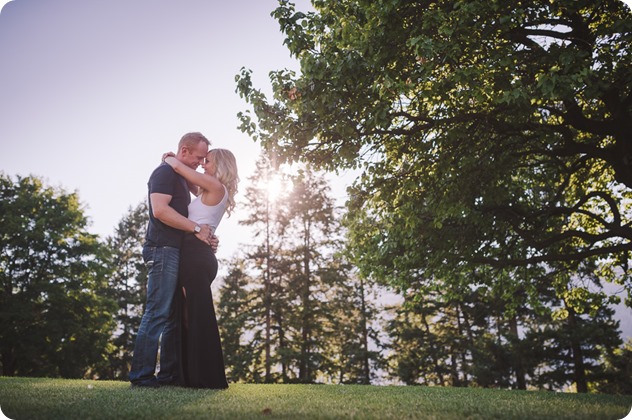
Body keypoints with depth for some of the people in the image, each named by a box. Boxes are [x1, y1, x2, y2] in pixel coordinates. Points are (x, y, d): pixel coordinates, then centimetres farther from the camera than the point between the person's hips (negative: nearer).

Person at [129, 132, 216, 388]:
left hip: (176, 251, 10)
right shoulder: (165, 172, -6)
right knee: (157, 314, -9)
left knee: (175, 316, 9)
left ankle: (169, 374, 15)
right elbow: (160, 210, -20)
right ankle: (141, 375, -3)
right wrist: (196, 228, -16)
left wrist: (205, 237, 11)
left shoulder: (181, 177, 24)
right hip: (163, 250, -10)